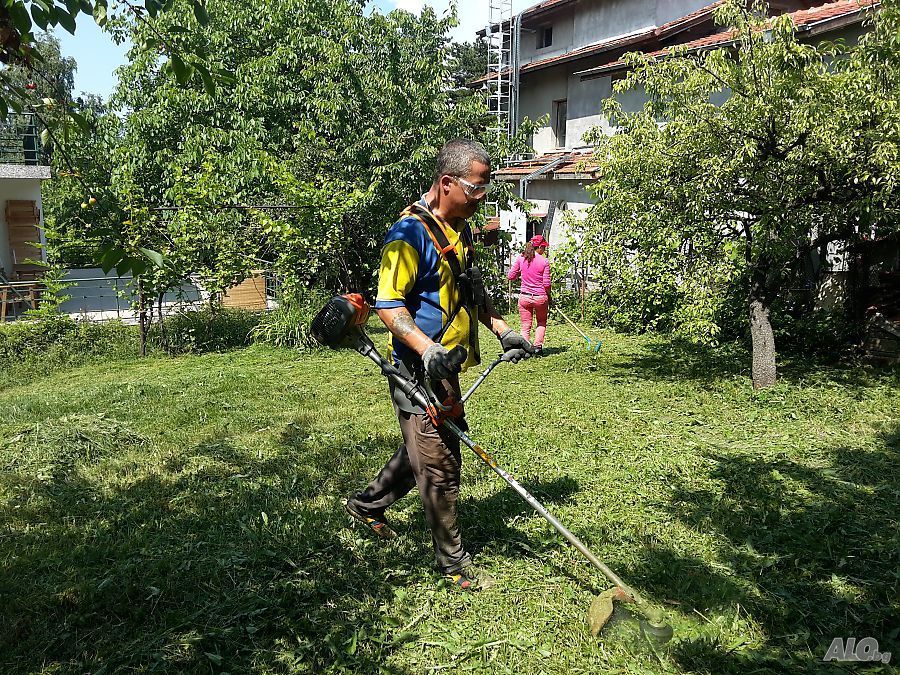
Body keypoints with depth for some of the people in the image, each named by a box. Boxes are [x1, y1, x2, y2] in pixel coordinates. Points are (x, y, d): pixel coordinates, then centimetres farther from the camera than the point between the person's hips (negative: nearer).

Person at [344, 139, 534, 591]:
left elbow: (472, 293, 25)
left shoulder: (460, 230, 13)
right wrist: (426, 348, -33)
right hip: (419, 372, -10)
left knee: (422, 450, 23)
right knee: (440, 466, 0)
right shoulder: (410, 233, -18)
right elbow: (388, 305, -21)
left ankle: (368, 504, 44)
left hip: (446, 370, 10)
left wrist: (501, 328, 15)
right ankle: (453, 562, 16)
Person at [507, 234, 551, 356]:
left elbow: (511, 276, 3)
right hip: (540, 297, -2)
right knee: (541, 323, 21)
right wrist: (548, 296, 8)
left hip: (524, 297, 2)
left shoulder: (521, 258, -2)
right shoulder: (544, 262, -9)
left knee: (526, 326, 10)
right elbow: (546, 284, -8)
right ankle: (538, 346, 11)